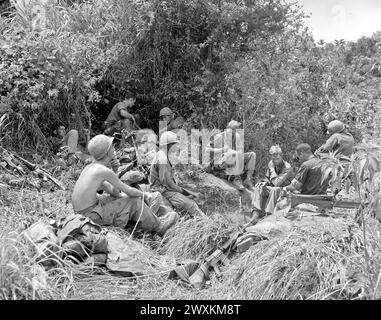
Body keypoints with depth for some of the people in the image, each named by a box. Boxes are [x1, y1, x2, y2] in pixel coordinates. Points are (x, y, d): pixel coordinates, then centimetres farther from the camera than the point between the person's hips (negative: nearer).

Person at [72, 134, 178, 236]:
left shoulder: (90, 167, 8)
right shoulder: (105, 171, -19)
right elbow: (129, 191, -10)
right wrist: (142, 194, 10)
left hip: (82, 211, 9)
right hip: (93, 215, -9)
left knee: (120, 198, 20)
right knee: (135, 201, -1)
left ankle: (154, 220, 28)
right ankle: (157, 226, 18)